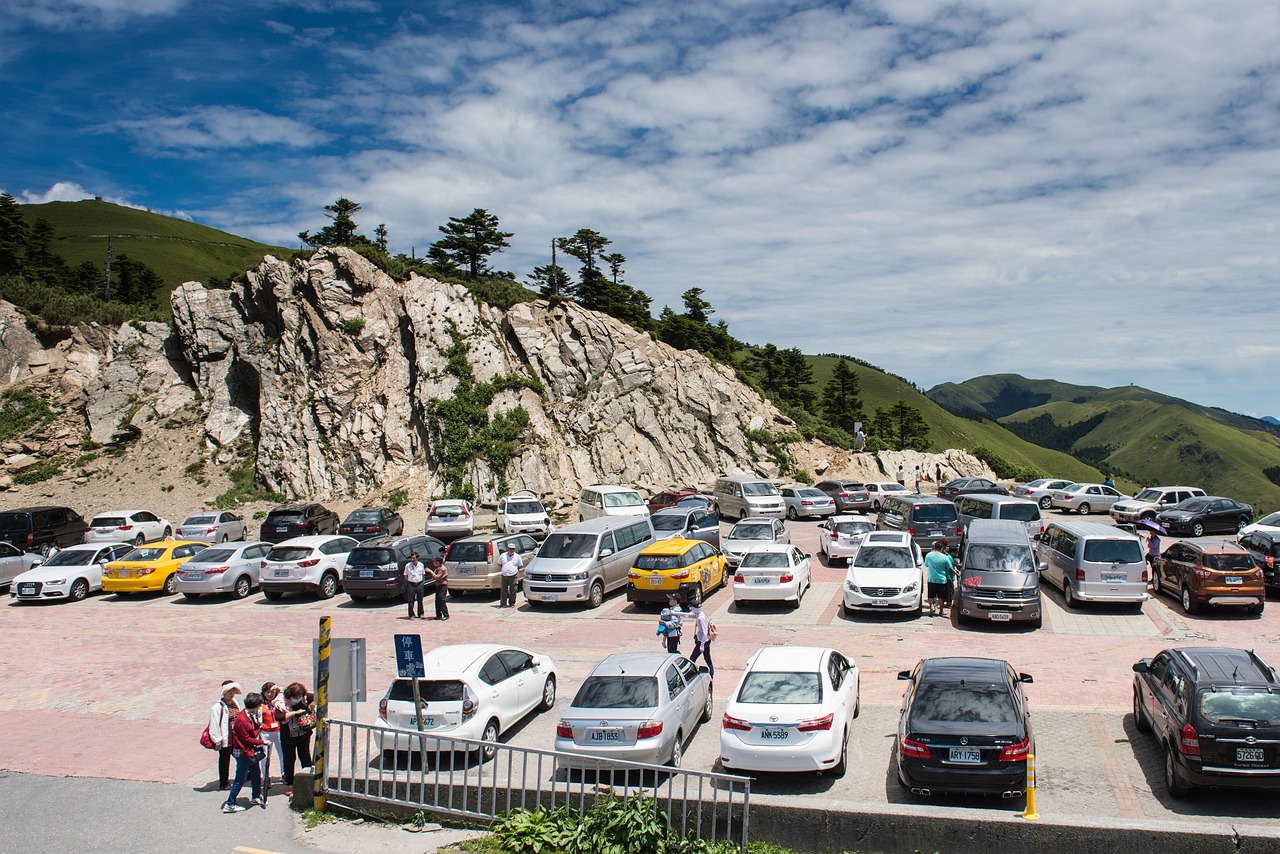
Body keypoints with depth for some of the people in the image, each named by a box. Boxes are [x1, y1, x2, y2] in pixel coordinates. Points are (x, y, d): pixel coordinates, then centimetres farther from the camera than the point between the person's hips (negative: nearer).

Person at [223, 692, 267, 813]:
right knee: (240, 779, -3)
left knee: (256, 774, 19)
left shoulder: (249, 716, 7)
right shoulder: (241, 719, -24)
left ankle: (256, 798, 34)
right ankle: (230, 804, 6)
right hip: (243, 753, -10)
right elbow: (247, 739, -20)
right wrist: (262, 742, -14)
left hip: (251, 751, 10)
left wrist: (257, 732, -3)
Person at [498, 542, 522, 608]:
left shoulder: (517, 556, 3)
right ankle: (503, 603, 8)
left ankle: (512, 603, 15)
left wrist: (516, 570, 7)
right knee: (504, 591, 1)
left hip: (513, 576, -1)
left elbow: (520, 565, 13)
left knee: (513, 591, 4)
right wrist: (503, 569, 9)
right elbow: (499, 564, 18)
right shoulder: (503, 556, 5)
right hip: (504, 576, 1)